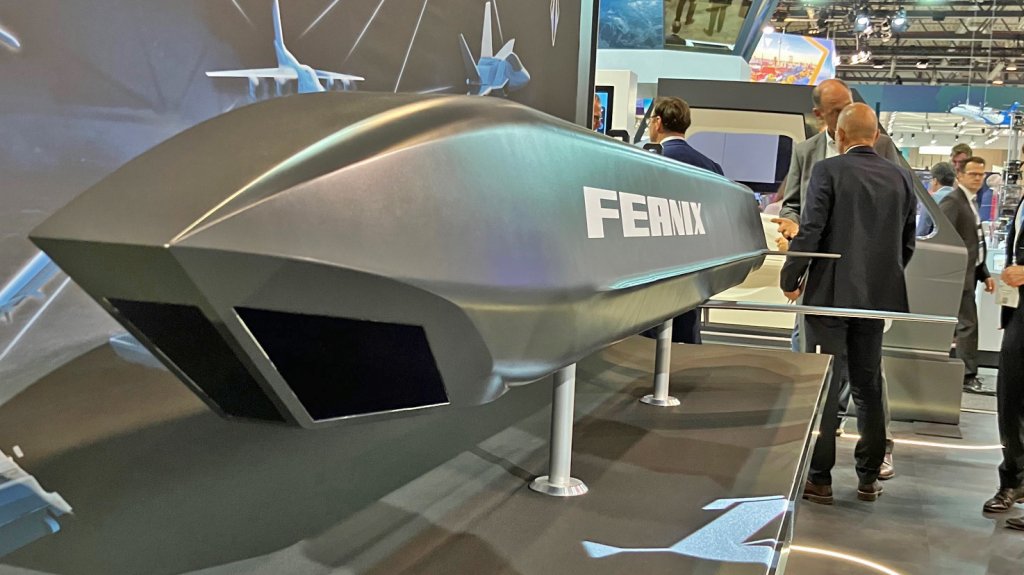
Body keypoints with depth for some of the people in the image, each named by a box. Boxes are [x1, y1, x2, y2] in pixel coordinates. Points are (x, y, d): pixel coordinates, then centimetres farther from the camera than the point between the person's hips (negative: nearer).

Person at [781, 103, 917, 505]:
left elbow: (810, 231, -13)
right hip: (878, 295, 5)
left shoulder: (828, 171, -9)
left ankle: (819, 478, 4)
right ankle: (869, 478, 20)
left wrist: (790, 280, -3)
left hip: (829, 294, -5)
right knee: (868, 385, 13)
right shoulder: (900, 178, 6)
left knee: (823, 385, 1)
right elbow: (907, 243, 10)